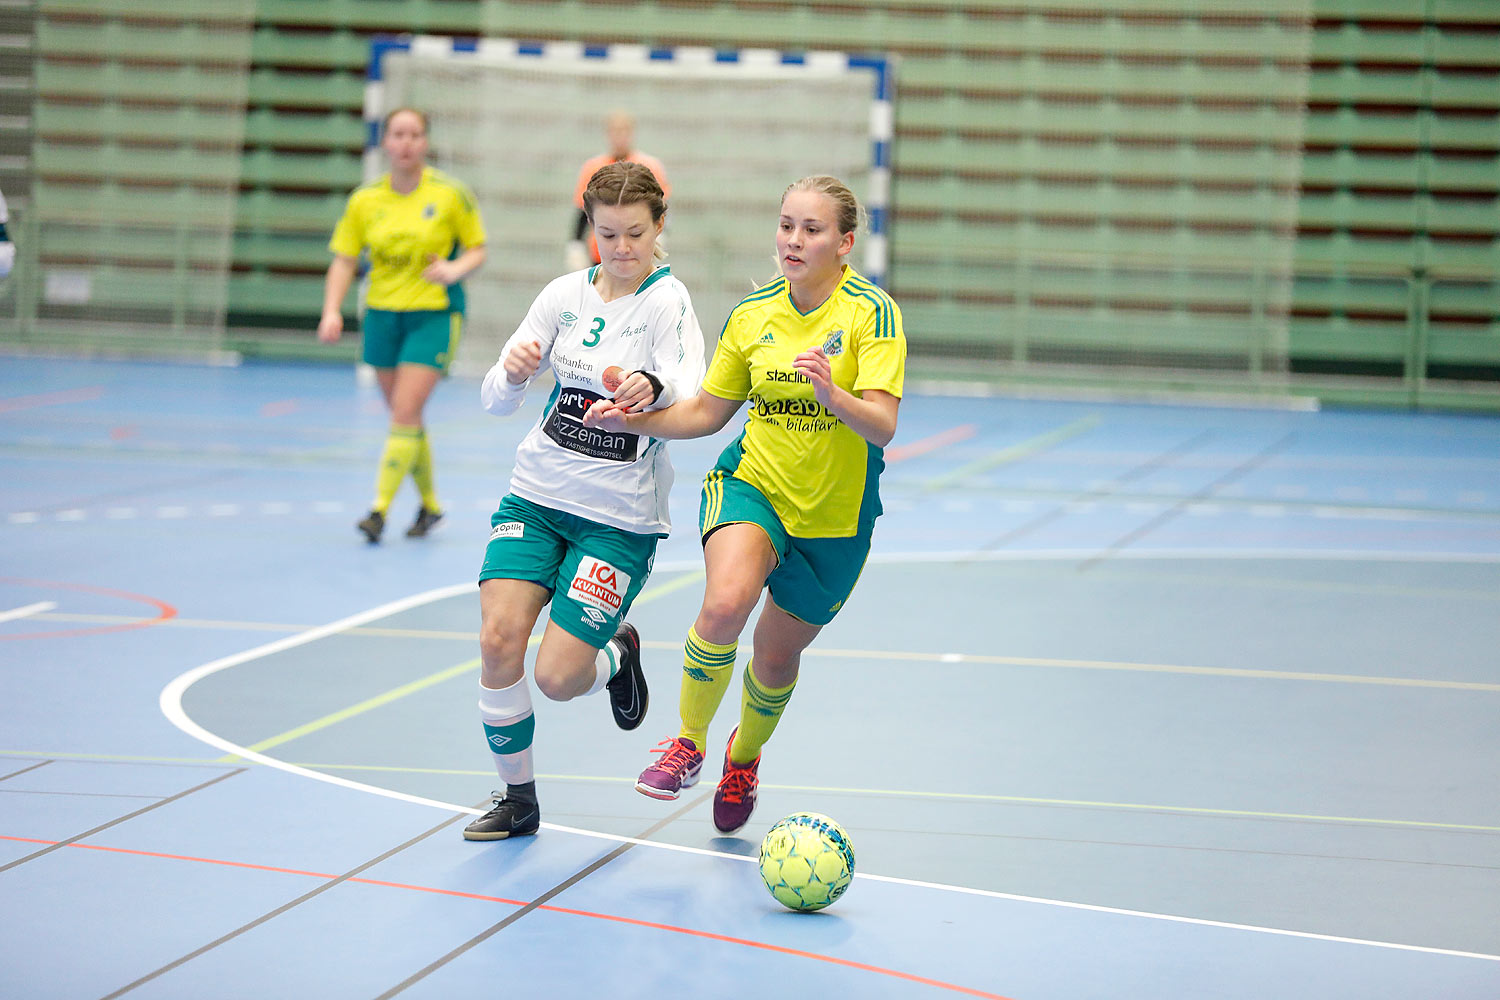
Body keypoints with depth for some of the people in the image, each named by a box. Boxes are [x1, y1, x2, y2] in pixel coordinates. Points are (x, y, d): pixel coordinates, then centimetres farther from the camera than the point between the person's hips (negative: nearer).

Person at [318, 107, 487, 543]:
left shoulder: (451, 194, -6)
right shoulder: (364, 200, 1)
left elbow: (477, 249, 1)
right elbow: (344, 260, 3)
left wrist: (454, 270, -20)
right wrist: (332, 311, -10)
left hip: (434, 315, -4)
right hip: (382, 314, 4)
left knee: (405, 413, -15)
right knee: (405, 418, 10)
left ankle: (380, 508, -15)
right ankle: (429, 503, 26)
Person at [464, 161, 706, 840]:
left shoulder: (667, 302, -10)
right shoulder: (566, 294, 3)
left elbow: (690, 397, -28)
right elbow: (495, 400, 2)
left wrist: (652, 388, -51)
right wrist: (513, 372, -22)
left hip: (619, 519, -4)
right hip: (536, 497, 4)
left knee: (557, 676, -10)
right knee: (498, 640, -12)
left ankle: (619, 656, 27)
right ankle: (517, 798, 7)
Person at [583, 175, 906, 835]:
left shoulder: (871, 312, -15)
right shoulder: (752, 315, -2)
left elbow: (882, 428, -24)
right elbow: (706, 411, 8)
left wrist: (832, 395, -43)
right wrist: (634, 420, -7)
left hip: (835, 515, -1)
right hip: (752, 484, 1)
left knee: (777, 655, 12)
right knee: (725, 604, -29)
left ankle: (746, 753, 46)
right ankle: (689, 743, -7)